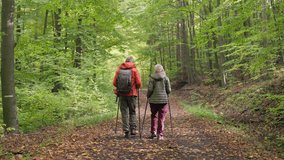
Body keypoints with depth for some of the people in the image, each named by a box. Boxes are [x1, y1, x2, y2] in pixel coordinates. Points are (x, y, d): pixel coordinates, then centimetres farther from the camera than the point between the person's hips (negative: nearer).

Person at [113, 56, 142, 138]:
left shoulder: (119, 70, 4)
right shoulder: (134, 70, -1)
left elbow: (114, 82, 0)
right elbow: (139, 83, -9)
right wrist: (136, 88, 11)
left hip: (121, 94, 1)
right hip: (132, 94, -1)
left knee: (124, 112, 5)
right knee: (132, 112, 13)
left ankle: (126, 131, 2)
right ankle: (133, 129, 8)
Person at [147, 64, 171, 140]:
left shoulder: (152, 78, -5)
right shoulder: (166, 78, -1)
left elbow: (150, 89, -8)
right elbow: (169, 90, -1)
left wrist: (148, 96, 10)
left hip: (153, 100, 0)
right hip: (163, 100, 0)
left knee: (154, 115, 17)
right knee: (161, 117, 4)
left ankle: (153, 132, 11)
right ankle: (160, 134, 3)